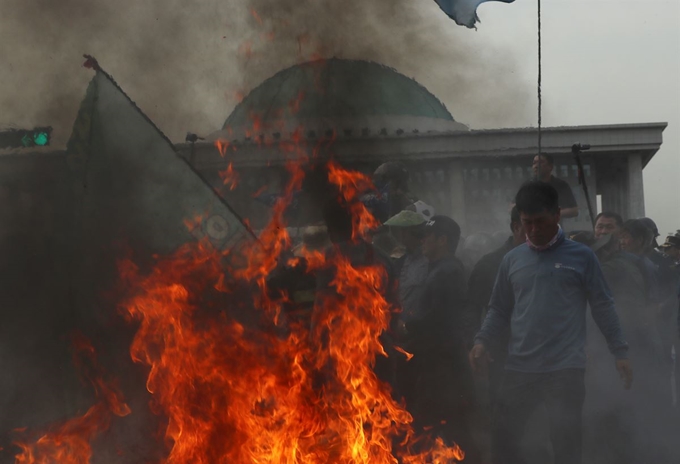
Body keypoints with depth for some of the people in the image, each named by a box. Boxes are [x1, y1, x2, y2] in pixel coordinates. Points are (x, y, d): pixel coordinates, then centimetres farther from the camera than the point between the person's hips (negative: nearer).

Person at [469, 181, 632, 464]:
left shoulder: (581, 256, 3)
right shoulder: (512, 260, 11)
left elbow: (603, 307, 3)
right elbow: (499, 309, 13)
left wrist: (620, 352, -2)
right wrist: (482, 341, -3)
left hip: (566, 368, -3)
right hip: (519, 368, 3)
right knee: (503, 439, 5)